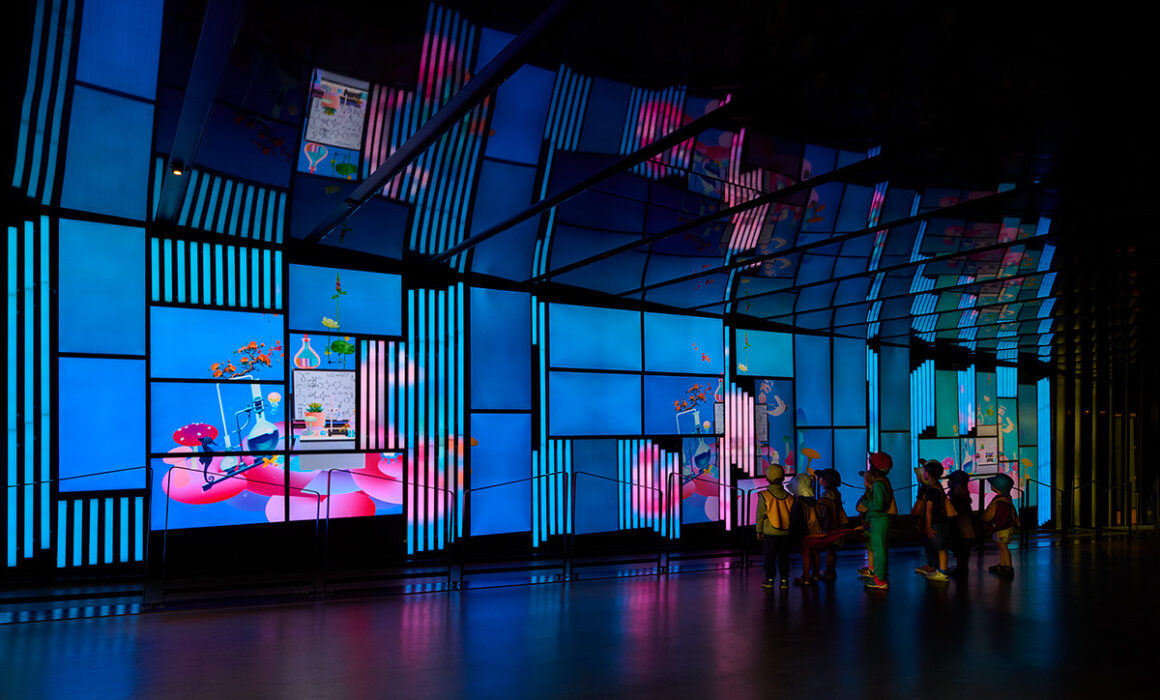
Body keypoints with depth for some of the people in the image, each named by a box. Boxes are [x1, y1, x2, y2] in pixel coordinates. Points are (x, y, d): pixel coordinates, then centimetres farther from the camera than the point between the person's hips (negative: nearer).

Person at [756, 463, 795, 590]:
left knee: (770, 557, 7)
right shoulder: (789, 496, -1)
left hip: (770, 532, -3)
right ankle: (784, 580, 13)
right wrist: (791, 529, 18)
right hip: (786, 533, 3)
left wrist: (759, 530, 4)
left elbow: (760, 515, -6)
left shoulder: (764, 496, -10)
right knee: (784, 557, 11)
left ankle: (770, 579, 11)